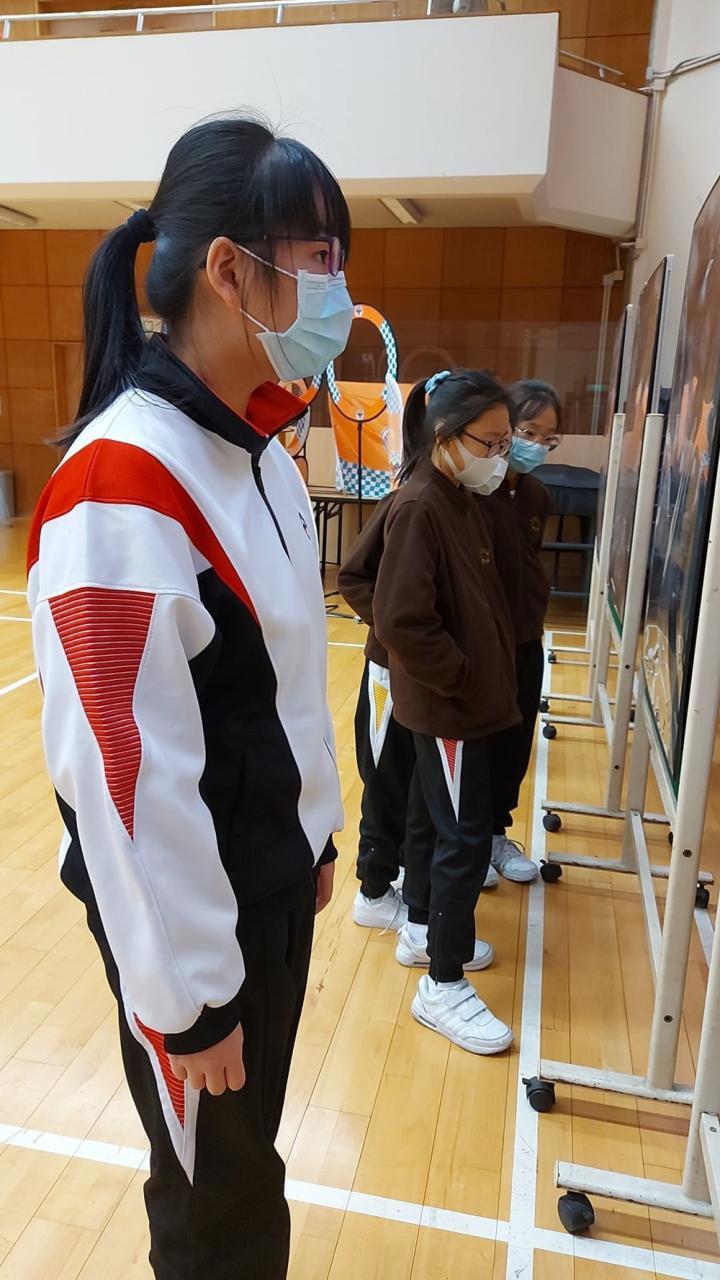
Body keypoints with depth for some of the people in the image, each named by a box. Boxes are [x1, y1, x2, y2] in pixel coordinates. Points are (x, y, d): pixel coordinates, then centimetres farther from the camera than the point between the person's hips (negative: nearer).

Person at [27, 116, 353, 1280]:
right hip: (189, 907, -7)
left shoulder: (261, 453, 3)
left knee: (248, 1146, 28)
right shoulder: (123, 487, -26)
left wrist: (317, 835, 15)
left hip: (277, 877, 7)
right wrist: (189, 997, -15)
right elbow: (129, 776, -24)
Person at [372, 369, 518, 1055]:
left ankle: (422, 930, 39)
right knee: (465, 836, -2)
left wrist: (491, 673, 6)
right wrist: (465, 680, -17)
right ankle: (443, 986, 12)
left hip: (458, 701, 9)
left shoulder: (461, 499, 7)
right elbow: (400, 622, -25)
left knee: (432, 817, 20)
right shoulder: (419, 507, -20)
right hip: (447, 704, -9)